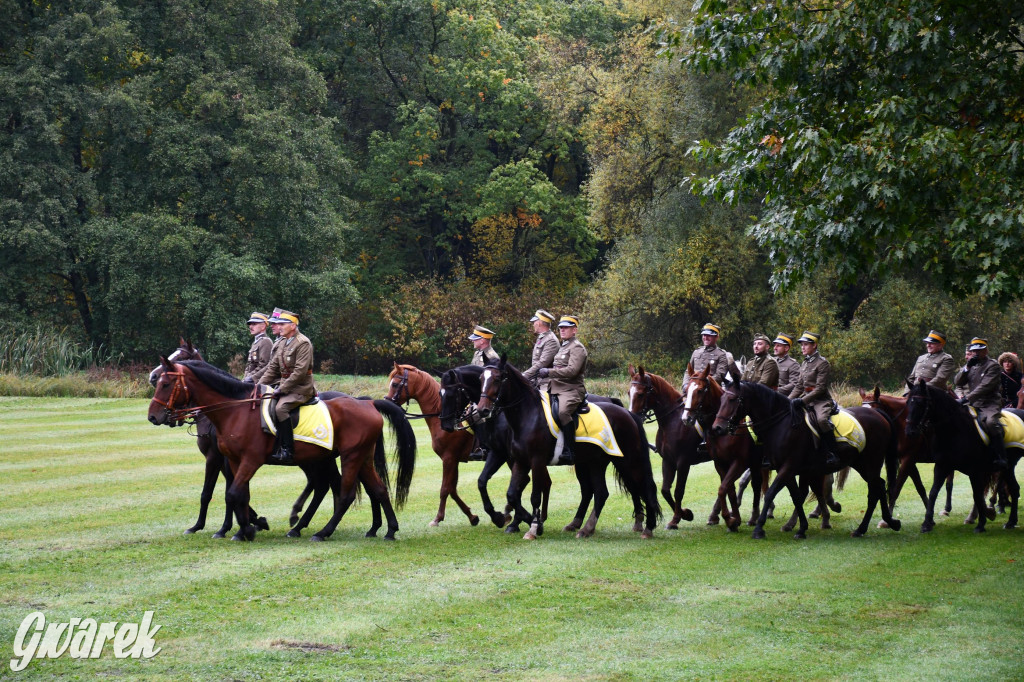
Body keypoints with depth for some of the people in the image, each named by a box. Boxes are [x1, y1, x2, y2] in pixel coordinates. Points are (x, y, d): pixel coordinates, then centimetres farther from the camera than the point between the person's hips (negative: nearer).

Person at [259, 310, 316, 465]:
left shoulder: (303, 343, -13)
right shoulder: (282, 343, 15)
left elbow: (300, 371, -20)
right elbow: (273, 368, 18)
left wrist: (282, 389, -20)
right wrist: (260, 385, 6)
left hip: (301, 388, -10)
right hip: (286, 386, 10)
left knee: (280, 408, -31)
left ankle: (286, 450, -30)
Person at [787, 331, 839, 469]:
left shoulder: (822, 363, -10)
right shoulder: (804, 364, 15)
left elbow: (820, 388, -16)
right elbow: (799, 386, 18)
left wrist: (803, 400, -23)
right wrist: (788, 400, 3)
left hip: (821, 400, -9)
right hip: (807, 399, 9)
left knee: (822, 419, -35)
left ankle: (832, 455, -28)